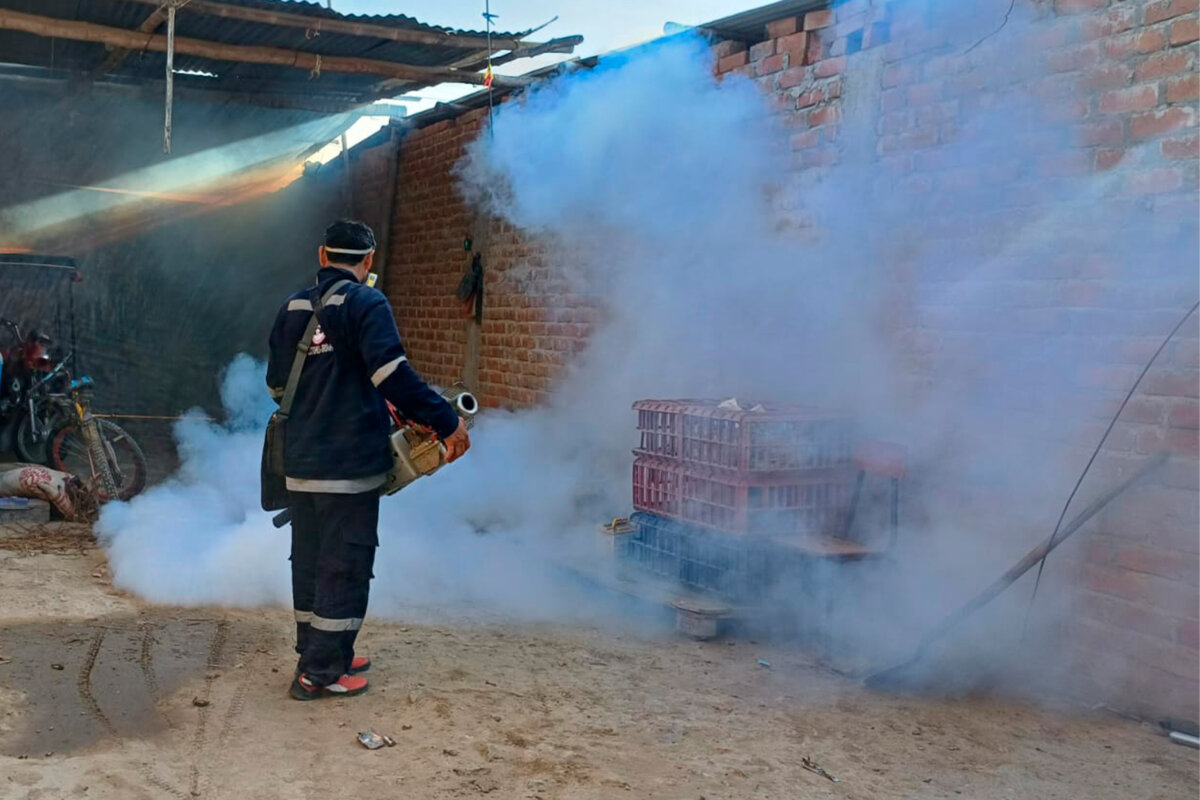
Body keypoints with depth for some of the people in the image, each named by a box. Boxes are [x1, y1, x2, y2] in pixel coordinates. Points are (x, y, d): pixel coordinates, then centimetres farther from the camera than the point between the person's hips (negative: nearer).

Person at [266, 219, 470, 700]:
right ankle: (321, 673, 6)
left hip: (299, 464, 7)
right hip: (349, 464, -7)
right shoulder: (366, 304, -10)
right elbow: (392, 373, -23)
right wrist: (446, 422, -20)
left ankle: (318, 655, 29)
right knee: (345, 566, 1)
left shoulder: (292, 308, 11)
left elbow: (276, 386, 17)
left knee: (309, 561, 16)